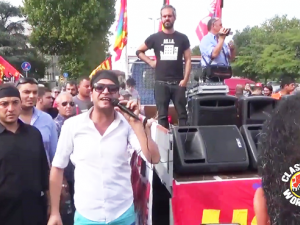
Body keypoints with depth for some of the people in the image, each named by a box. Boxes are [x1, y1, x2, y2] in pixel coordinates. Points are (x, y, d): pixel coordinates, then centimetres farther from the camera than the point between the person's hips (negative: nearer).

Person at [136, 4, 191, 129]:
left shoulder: (182, 38, 6)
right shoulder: (155, 38, 5)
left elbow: (188, 60, 5)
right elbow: (139, 51, 16)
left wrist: (185, 79, -6)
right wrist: (150, 62, 1)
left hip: (178, 83, 0)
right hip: (161, 83, 0)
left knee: (182, 114, 2)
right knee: (162, 115, 5)